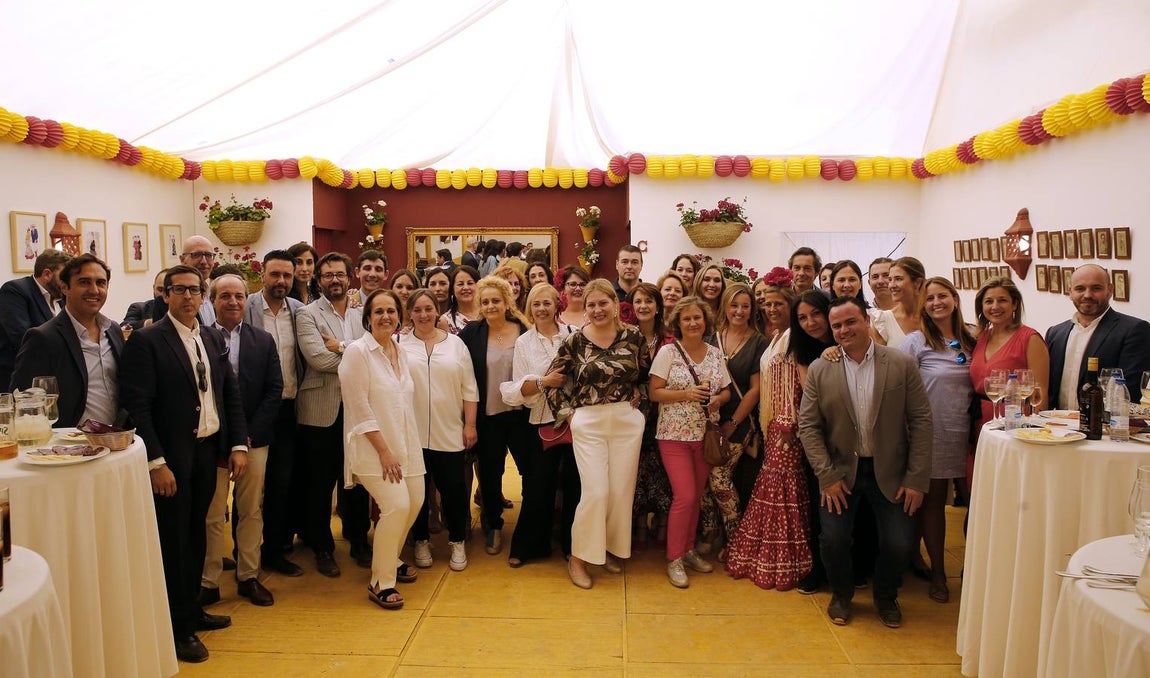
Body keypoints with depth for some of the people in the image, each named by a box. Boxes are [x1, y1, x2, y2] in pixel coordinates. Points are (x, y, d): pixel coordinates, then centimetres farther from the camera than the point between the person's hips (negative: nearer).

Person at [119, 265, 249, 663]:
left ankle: (192, 609, 32)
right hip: (171, 456, -6)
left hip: (208, 451, 6)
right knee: (174, 539, 4)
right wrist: (156, 462, -19)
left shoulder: (214, 339, 9)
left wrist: (238, 445, 4)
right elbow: (137, 405, -14)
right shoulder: (146, 341, -10)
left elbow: (231, 394, 12)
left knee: (196, 533, 16)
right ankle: (178, 627, 16)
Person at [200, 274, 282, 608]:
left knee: (251, 511, 10)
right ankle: (209, 581, 14)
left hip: (253, 439, 3)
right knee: (213, 515, 2)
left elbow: (275, 389, 3)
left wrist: (251, 432, -6)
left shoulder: (263, 341, 7)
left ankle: (248, 577, 22)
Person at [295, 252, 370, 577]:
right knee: (320, 484, 8)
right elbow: (318, 358, -17)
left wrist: (341, 347, -17)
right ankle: (322, 547, 24)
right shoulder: (307, 314, -3)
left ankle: (359, 541, 29)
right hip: (321, 411, -3)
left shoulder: (362, 314, 9)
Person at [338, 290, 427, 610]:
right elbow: (360, 408, -15)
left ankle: (391, 559, 36)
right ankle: (380, 582, 0)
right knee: (397, 505, -17)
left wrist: (401, 448, 9)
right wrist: (384, 451, -17)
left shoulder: (399, 350, 9)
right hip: (374, 448, -7)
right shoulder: (357, 351, -11)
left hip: (405, 443, 7)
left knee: (415, 502, 10)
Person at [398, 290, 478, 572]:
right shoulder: (398, 344, 1)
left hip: (450, 432, 1)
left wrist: (470, 425, 1)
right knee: (417, 489, 9)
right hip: (412, 432, 0)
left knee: (453, 487, 4)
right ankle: (421, 541, 25)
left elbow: (469, 389, 5)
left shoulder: (456, 344, 5)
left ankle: (457, 542, 20)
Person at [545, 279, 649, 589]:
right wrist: (566, 412, -3)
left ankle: (610, 547, 29)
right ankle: (578, 557, 10)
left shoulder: (633, 336, -1)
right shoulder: (575, 341, -5)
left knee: (622, 490, 7)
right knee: (595, 491, -7)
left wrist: (639, 395, -2)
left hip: (628, 421, 2)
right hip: (588, 424, -2)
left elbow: (647, 374, 13)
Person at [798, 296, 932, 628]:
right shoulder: (820, 370, -3)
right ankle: (841, 594, 21)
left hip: (889, 471, 0)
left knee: (899, 544, -7)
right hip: (841, 470, 0)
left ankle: (886, 597, 26)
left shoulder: (903, 364, -5)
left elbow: (921, 422, -4)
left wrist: (917, 479, -8)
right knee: (833, 539, -11)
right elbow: (808, 426, -2)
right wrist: (827, 476, -10)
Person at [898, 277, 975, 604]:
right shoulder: (916, 342, -7)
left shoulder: (969, 341, 8)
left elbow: (975, 386, 18)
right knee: (933, 500, 3)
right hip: (930, 433, -5)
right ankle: (938, 572, 16)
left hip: (962, 434, 5)